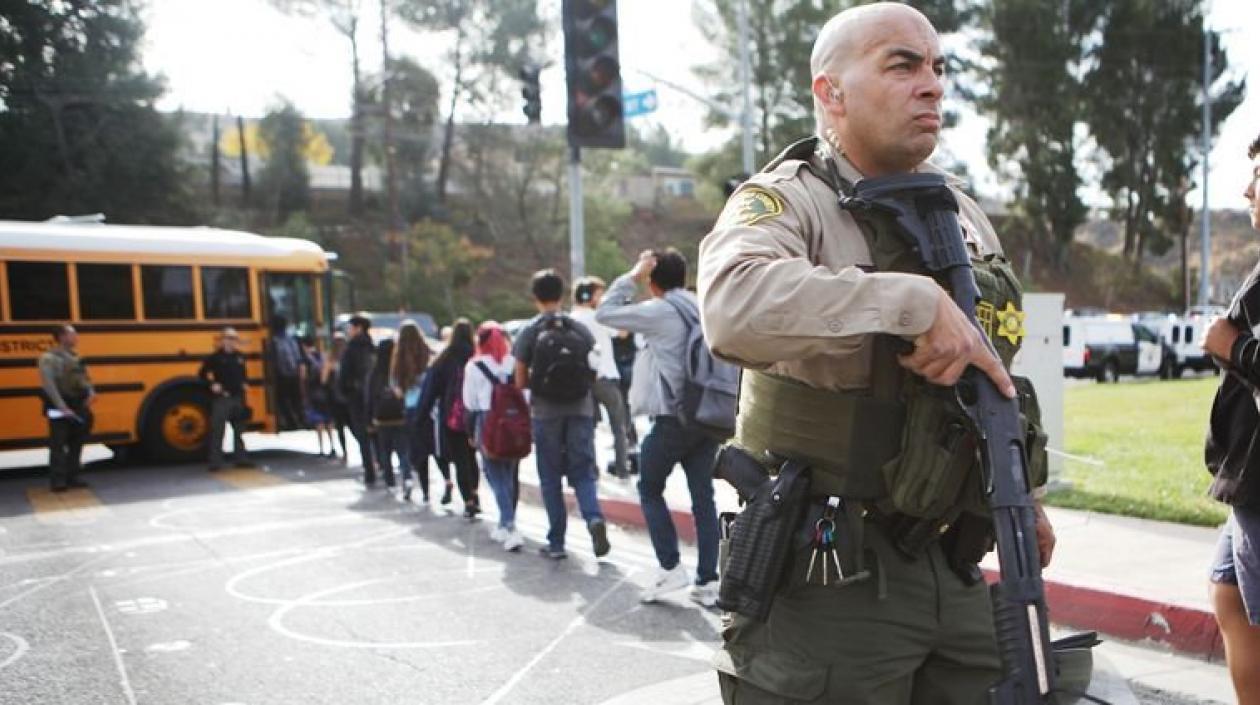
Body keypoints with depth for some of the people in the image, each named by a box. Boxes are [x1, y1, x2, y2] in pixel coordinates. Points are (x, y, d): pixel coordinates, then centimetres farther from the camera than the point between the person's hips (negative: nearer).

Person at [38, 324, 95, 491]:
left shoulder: (76, 358, 14)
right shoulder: (49, 358, -8)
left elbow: (85, 379, 16)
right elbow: (48, 385, -16)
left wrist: (91, 393, -6)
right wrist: (62, 407, -21)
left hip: (78, 407, 7)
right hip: (59, 409, -7)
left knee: (76, 444, 10)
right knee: (58, 445, -6)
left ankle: (72, 477, 19)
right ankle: (57, 481, -3)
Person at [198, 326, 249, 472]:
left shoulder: (240, 357, 11)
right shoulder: (215, 357, -5)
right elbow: (202, 373, -2)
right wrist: (212, 384, -13)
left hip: (238, 398, 6)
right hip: (221, 399, -6)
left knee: (239, 429, 11)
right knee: (217, 430, -7)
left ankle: (240, 458, 20)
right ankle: (215, 462, -5)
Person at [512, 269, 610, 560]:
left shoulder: (529, 332, -3)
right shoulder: (581, 330, 4)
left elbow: (521, 381, -2)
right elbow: (593, 374, 7)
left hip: (546, 412, -1)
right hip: (581, 409, 2)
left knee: (550, 478, 8)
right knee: (583, 473, 8)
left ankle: (556, 542, 11)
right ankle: (594, 517, -19)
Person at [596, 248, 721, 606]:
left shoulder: (658, 311, -8)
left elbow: (604, 313, -1)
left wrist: (632, 275, 3)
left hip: (673, 419, -6)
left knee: (650, 489, 12)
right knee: (703, 497, 9)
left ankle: (670, 568, 7)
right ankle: (707, 581, 10)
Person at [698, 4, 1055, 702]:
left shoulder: (964, 216, 13)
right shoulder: (787, 201, -11)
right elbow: (734, 305, -35)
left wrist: (1024, 494, 26)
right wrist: (916, 300, -31)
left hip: (953, 566, 7)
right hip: (828, 573, -7)